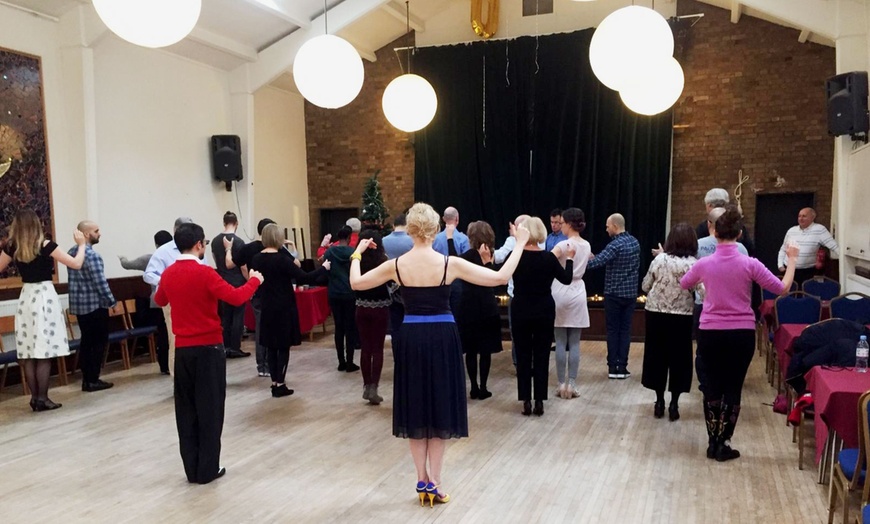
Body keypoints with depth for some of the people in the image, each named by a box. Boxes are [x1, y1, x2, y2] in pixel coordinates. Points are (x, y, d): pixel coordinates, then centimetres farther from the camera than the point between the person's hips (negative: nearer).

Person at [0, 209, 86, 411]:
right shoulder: (46, 246, -10)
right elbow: (76, 264, -8)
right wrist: (81, 244, 6)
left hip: (26, 298, 5)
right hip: (45, 297, -5)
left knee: (29, 353, 8)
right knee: (44, 353, -1)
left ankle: (34, 398, 13)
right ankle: (42, 398, 1)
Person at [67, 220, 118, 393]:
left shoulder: (71, 252, 10)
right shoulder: (92, 255, -18)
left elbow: (75, 279, 16)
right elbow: (101, 283, -20)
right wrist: (113, 302, -11)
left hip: (78, 304, 8)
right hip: (95, 304, -8)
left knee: (86, 341, 12)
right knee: (99, 342, 1)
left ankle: (86, 379, 15)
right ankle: (93, 380, 3)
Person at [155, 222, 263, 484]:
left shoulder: (168, 274, 4)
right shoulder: (204, 273, -16)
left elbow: (159, 301, 22)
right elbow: (236, 297, -23)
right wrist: (254, 280, -7)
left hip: (183, 348, 6)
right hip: (208, 347, -6)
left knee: (186, 409, 11)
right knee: (209, 408, 4)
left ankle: (192, 469, 17)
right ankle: (208, 469, 10)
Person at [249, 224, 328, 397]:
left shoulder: (256, 259, 1)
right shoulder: (282, 259, -17)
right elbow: (304, 278, -20)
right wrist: (323, 268, -9)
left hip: (266, 308, 6)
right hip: (284, 308, -6)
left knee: (271, 346, 12)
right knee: (283, 347, 3)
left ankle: (274, 383, 17)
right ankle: (280, 385, 4)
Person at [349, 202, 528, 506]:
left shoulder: (396, 265, -6)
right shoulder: (450, 264, -11)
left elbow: (356, 283, 6)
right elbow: (501, 278, -9)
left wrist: (357, 253, 22)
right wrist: (520, 244, 2)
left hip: (411, 339, 2)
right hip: (442, 338, -1)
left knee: (416, 408, 15)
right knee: (439, 408, 12)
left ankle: (423, 480, 22)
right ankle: (434, 482, 16)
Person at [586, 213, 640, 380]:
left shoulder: (615, 245, -17)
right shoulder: (635, 242, 7)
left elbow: (598, 261, -27)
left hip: (614, 294, -6)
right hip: (631, 293, 6)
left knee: (613, 330, 4)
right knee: (625, 330, 8)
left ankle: (613, 367, 7)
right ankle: (622, 367, 8)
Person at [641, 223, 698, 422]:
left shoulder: (659, 260, -4)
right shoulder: (694, 264, -8)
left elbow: (645, 287, 4)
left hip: (656, 314, 1)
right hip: (682, 317, -1)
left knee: (657, 355, 11)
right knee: (678, 358, 9)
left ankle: (659, 401, 17)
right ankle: (674, 403, 12)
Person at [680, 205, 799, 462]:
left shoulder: (704, 263, -5)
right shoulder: (749, 264, -10)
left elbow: (683, 284, 14)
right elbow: (782, 289, -3)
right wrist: (792, 260, 7)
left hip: (710, 334, 1)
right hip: (742, 335, -1)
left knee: (712, 387, 14)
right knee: (733, 388, 10)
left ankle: (713, 443, 20)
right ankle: (723, 445, 15)